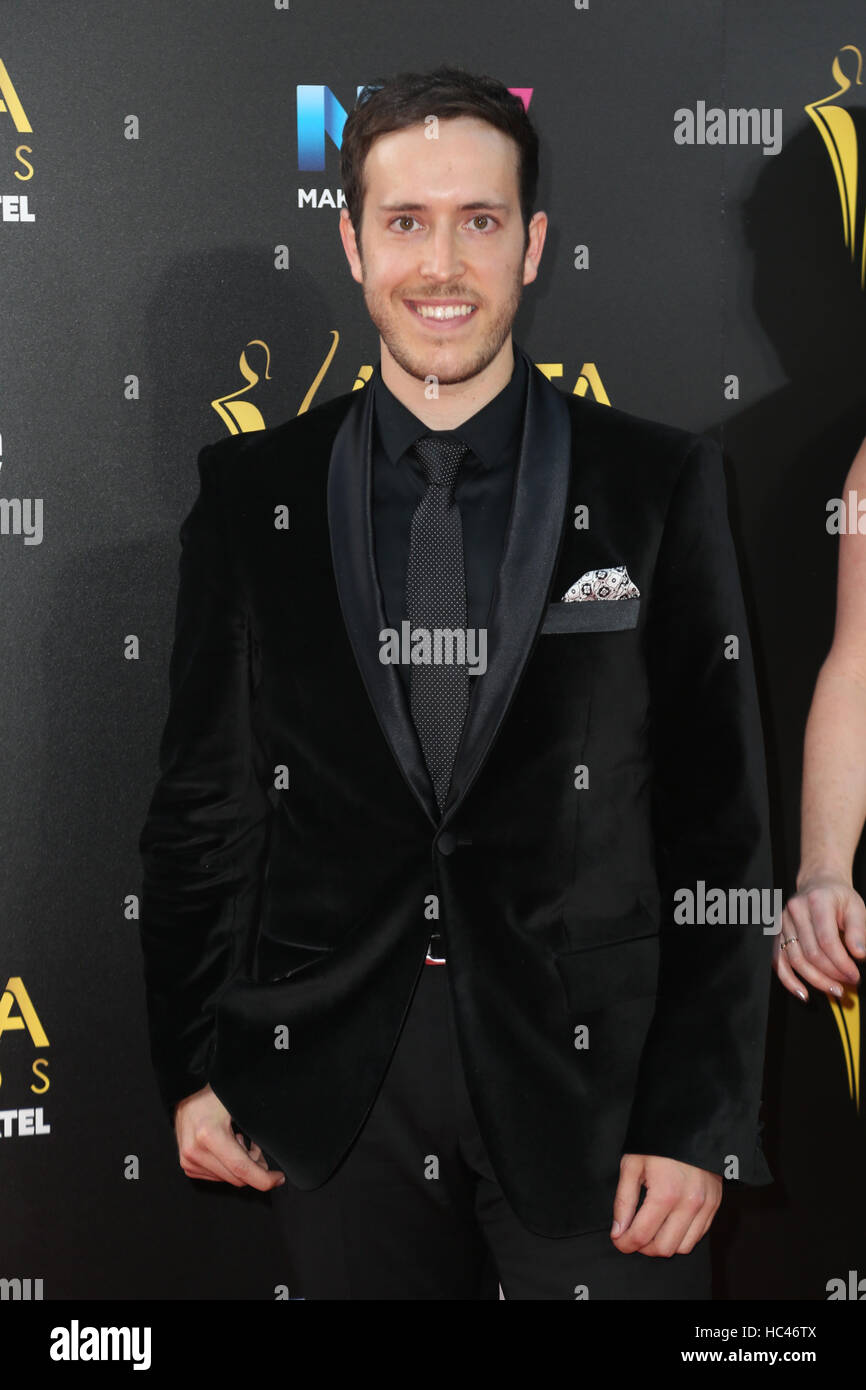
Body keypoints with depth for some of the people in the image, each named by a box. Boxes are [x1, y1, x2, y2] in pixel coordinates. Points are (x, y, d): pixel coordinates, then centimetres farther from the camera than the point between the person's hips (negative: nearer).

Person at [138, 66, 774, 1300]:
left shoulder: (660, 484, -3)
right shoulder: (250, 491, 2)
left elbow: (720, 824, -3)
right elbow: (200, 800, 5)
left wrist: (701, 1119, -7)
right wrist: (194, 1068, 3)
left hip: (590, 1093, -1)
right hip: (333, 1106, 2)